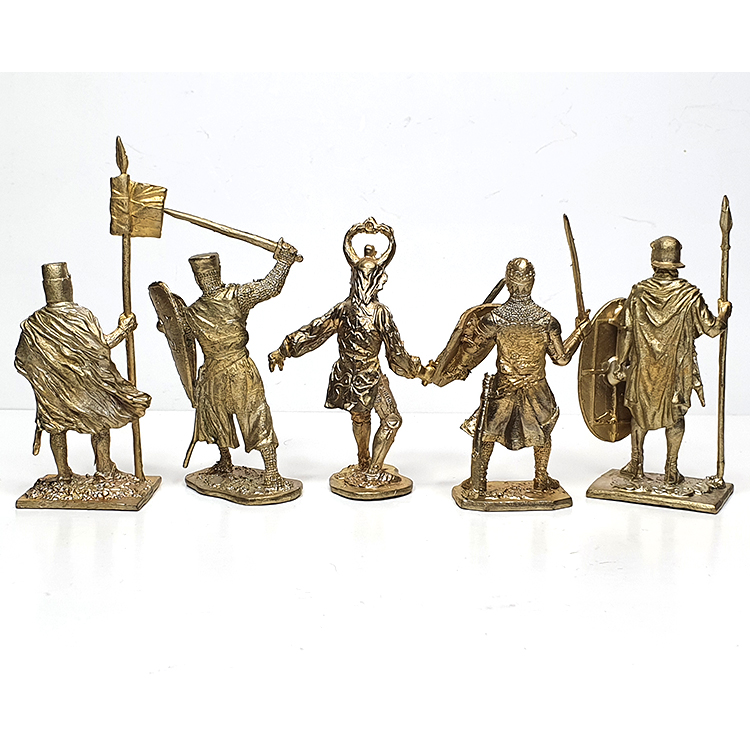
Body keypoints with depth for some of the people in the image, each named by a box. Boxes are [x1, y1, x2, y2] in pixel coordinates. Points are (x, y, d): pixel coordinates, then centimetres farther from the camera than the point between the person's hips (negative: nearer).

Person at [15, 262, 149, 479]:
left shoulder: (33, 325, -10)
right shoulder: (83, 316, -18)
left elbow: (22, 362, -4)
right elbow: (102, 346, -13)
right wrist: (123, 329, 0)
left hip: (52, 388, 2)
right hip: (87, 384, -2)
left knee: (57, 428, 18)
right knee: (100, 422, 16)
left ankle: (63, 473, 27)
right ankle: (104, 469, 24)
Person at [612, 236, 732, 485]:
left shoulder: (638, 292, -10)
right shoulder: (689, 295, -14)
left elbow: (628, 333, -6)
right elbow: (711, 329, -9)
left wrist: (620, 365, 4)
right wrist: (724, 314, 12)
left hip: (643, 366, 1)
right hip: (676, 369, -1)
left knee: (639, 410, 19)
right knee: (675, 415, 14)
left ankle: (635, 464, 26)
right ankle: (671, 471, 19)